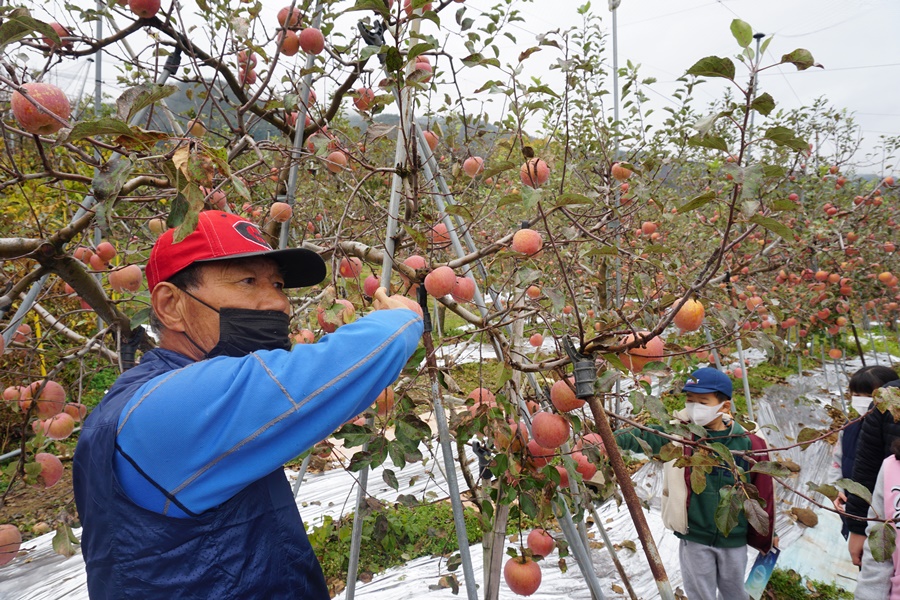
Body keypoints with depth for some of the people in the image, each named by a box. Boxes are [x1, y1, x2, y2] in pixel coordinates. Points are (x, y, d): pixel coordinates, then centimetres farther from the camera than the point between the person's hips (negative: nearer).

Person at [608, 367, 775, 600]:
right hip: (694, 539, -1)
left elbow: (762, 493, 1)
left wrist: (766, 536, 10)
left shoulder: (749, 444, -10)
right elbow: (645, 435, -27)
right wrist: (612, 439, -46)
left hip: (734, 541, 1)